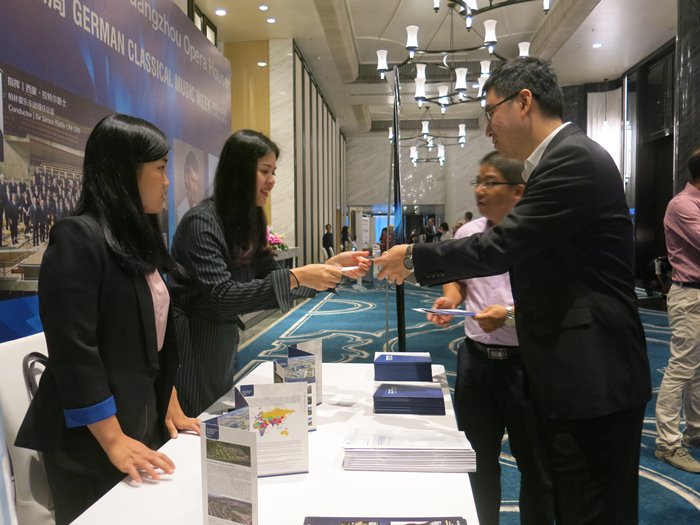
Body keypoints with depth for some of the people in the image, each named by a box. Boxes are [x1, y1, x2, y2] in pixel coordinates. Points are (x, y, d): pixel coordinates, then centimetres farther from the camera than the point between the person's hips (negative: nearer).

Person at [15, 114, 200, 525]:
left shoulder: (141, 237, 10)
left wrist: (171, 406, 8)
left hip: (146, 419, 8)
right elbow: (73, 349, -21)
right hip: (92, 438, -7)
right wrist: (113, 440, -20)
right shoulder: (78, 238, -17)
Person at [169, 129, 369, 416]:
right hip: (191, 347, -8)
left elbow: (273, 278, 5)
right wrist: (296, 277, -30)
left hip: (224, 345, 8)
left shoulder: (247, 223, 6)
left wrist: (330, 266, -8)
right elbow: (221, 297, -27)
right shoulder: (201, 222, -19)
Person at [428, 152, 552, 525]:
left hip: (525, 361, -5)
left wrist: (510, 314, -26)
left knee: (535, 463, 13)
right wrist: (450, 298, -2)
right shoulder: (467, 233, 5)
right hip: (475, 357, 5)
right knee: (477, 459, 20)